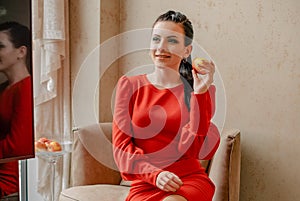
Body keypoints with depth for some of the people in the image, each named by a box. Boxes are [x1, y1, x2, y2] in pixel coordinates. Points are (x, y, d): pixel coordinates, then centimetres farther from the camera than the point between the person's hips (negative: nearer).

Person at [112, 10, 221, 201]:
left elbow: (190, 148, -7)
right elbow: (121, 146, 1)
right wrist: (155, 174, -15)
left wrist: (199, 93, -14)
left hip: (191, 180, 0)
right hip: (145, 184, 1)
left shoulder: (203, 90, 5)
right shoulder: (130, 85, 7)